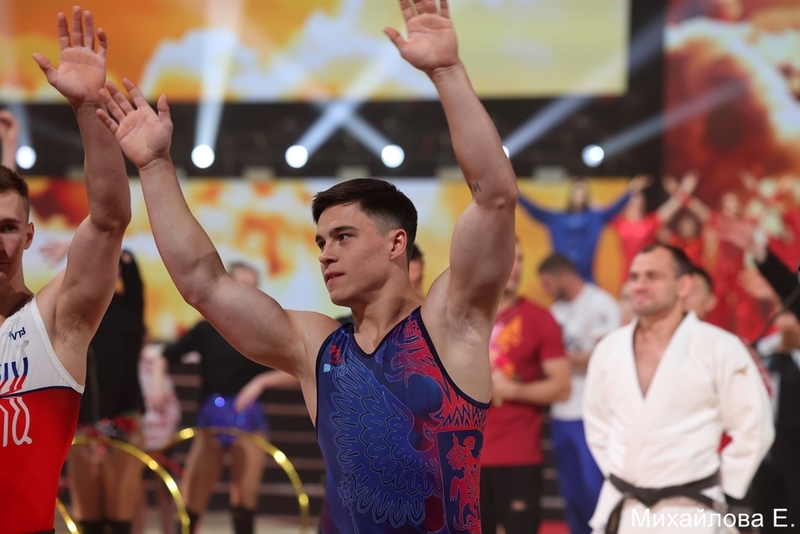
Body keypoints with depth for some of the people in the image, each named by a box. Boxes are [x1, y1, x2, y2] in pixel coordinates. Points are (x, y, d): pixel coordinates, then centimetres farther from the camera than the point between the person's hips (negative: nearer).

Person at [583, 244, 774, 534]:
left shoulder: (719, 348, -9)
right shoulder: (609, 349, 5)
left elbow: (753, 428, -5)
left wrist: (718, 489, -3)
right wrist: (619, 476, 12)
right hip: (620, 510, 5)